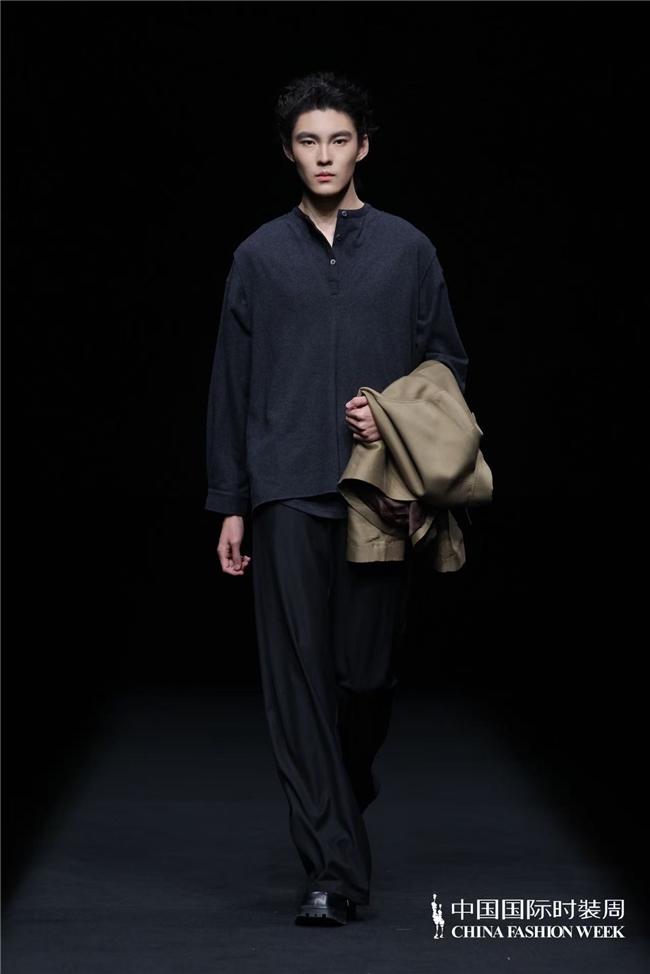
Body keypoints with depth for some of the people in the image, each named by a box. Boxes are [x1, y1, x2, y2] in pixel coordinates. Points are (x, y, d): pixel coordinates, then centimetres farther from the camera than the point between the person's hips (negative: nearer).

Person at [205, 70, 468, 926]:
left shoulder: (407, 249, 9)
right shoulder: (260, 256, 9)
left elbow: (448, 359, 13)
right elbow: (231, 385, 9)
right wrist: (227, 504, 6)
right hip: (287, 493, 0)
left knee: (368, 670, 4)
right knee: (300, 674, -7)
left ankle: (349, 790, 36)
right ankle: (333, 869, -4)